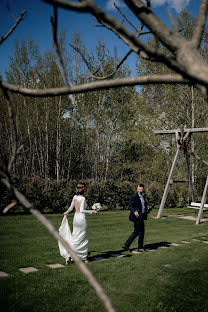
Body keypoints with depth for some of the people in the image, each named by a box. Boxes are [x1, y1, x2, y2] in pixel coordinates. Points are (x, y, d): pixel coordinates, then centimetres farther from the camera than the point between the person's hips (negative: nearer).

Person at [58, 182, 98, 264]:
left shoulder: (75, 197, 5)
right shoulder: (83, 198, -14)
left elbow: (71, 208, 13)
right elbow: (82, 210, -19)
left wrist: (66, 213, 31)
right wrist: (92, 211, -15)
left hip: (75, 218, 6)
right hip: (81, 218, -6)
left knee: (75, 238, 13)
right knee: (83, 239, 6)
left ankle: (68, 256, 9)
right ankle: (84, 258, 13)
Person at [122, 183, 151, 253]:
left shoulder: (143, 196, 13)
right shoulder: (134, 196, -12)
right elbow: (130, 206, -14)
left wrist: (147, 209, 5)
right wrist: (134, 211, -30)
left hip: (141, 217, 9)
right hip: (137, 216, -9)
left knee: (136, 232, 12)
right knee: (141, 232, -1)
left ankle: (126, 245, 18)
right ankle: (140, 248, 14)